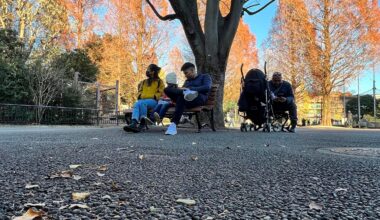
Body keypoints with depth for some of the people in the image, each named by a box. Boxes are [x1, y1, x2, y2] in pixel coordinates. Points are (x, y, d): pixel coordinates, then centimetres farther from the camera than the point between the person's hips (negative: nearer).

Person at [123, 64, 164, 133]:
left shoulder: (159, 81, 16)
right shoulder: (144, 82, 29)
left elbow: (161, 92, 5)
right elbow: (140, 91, 26)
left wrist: (154, 96, -11)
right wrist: (140, 95, 3)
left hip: (153, 100, -4)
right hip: (142, 99, 4)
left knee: (142, 103, -38)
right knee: (136, 104, -34)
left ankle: (142, 123, -41)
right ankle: (134, 123, -55)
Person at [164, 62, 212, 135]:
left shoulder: (205, 76, 18)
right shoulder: (187, 81, 37)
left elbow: (207, 88, -4)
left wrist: (190, 89, -14)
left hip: (200, 99, -5)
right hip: (185, 100, 6)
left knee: (182, 96, -39)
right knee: (167, 89, -19)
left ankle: (173, 125, -49)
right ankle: (186, 93, -45)